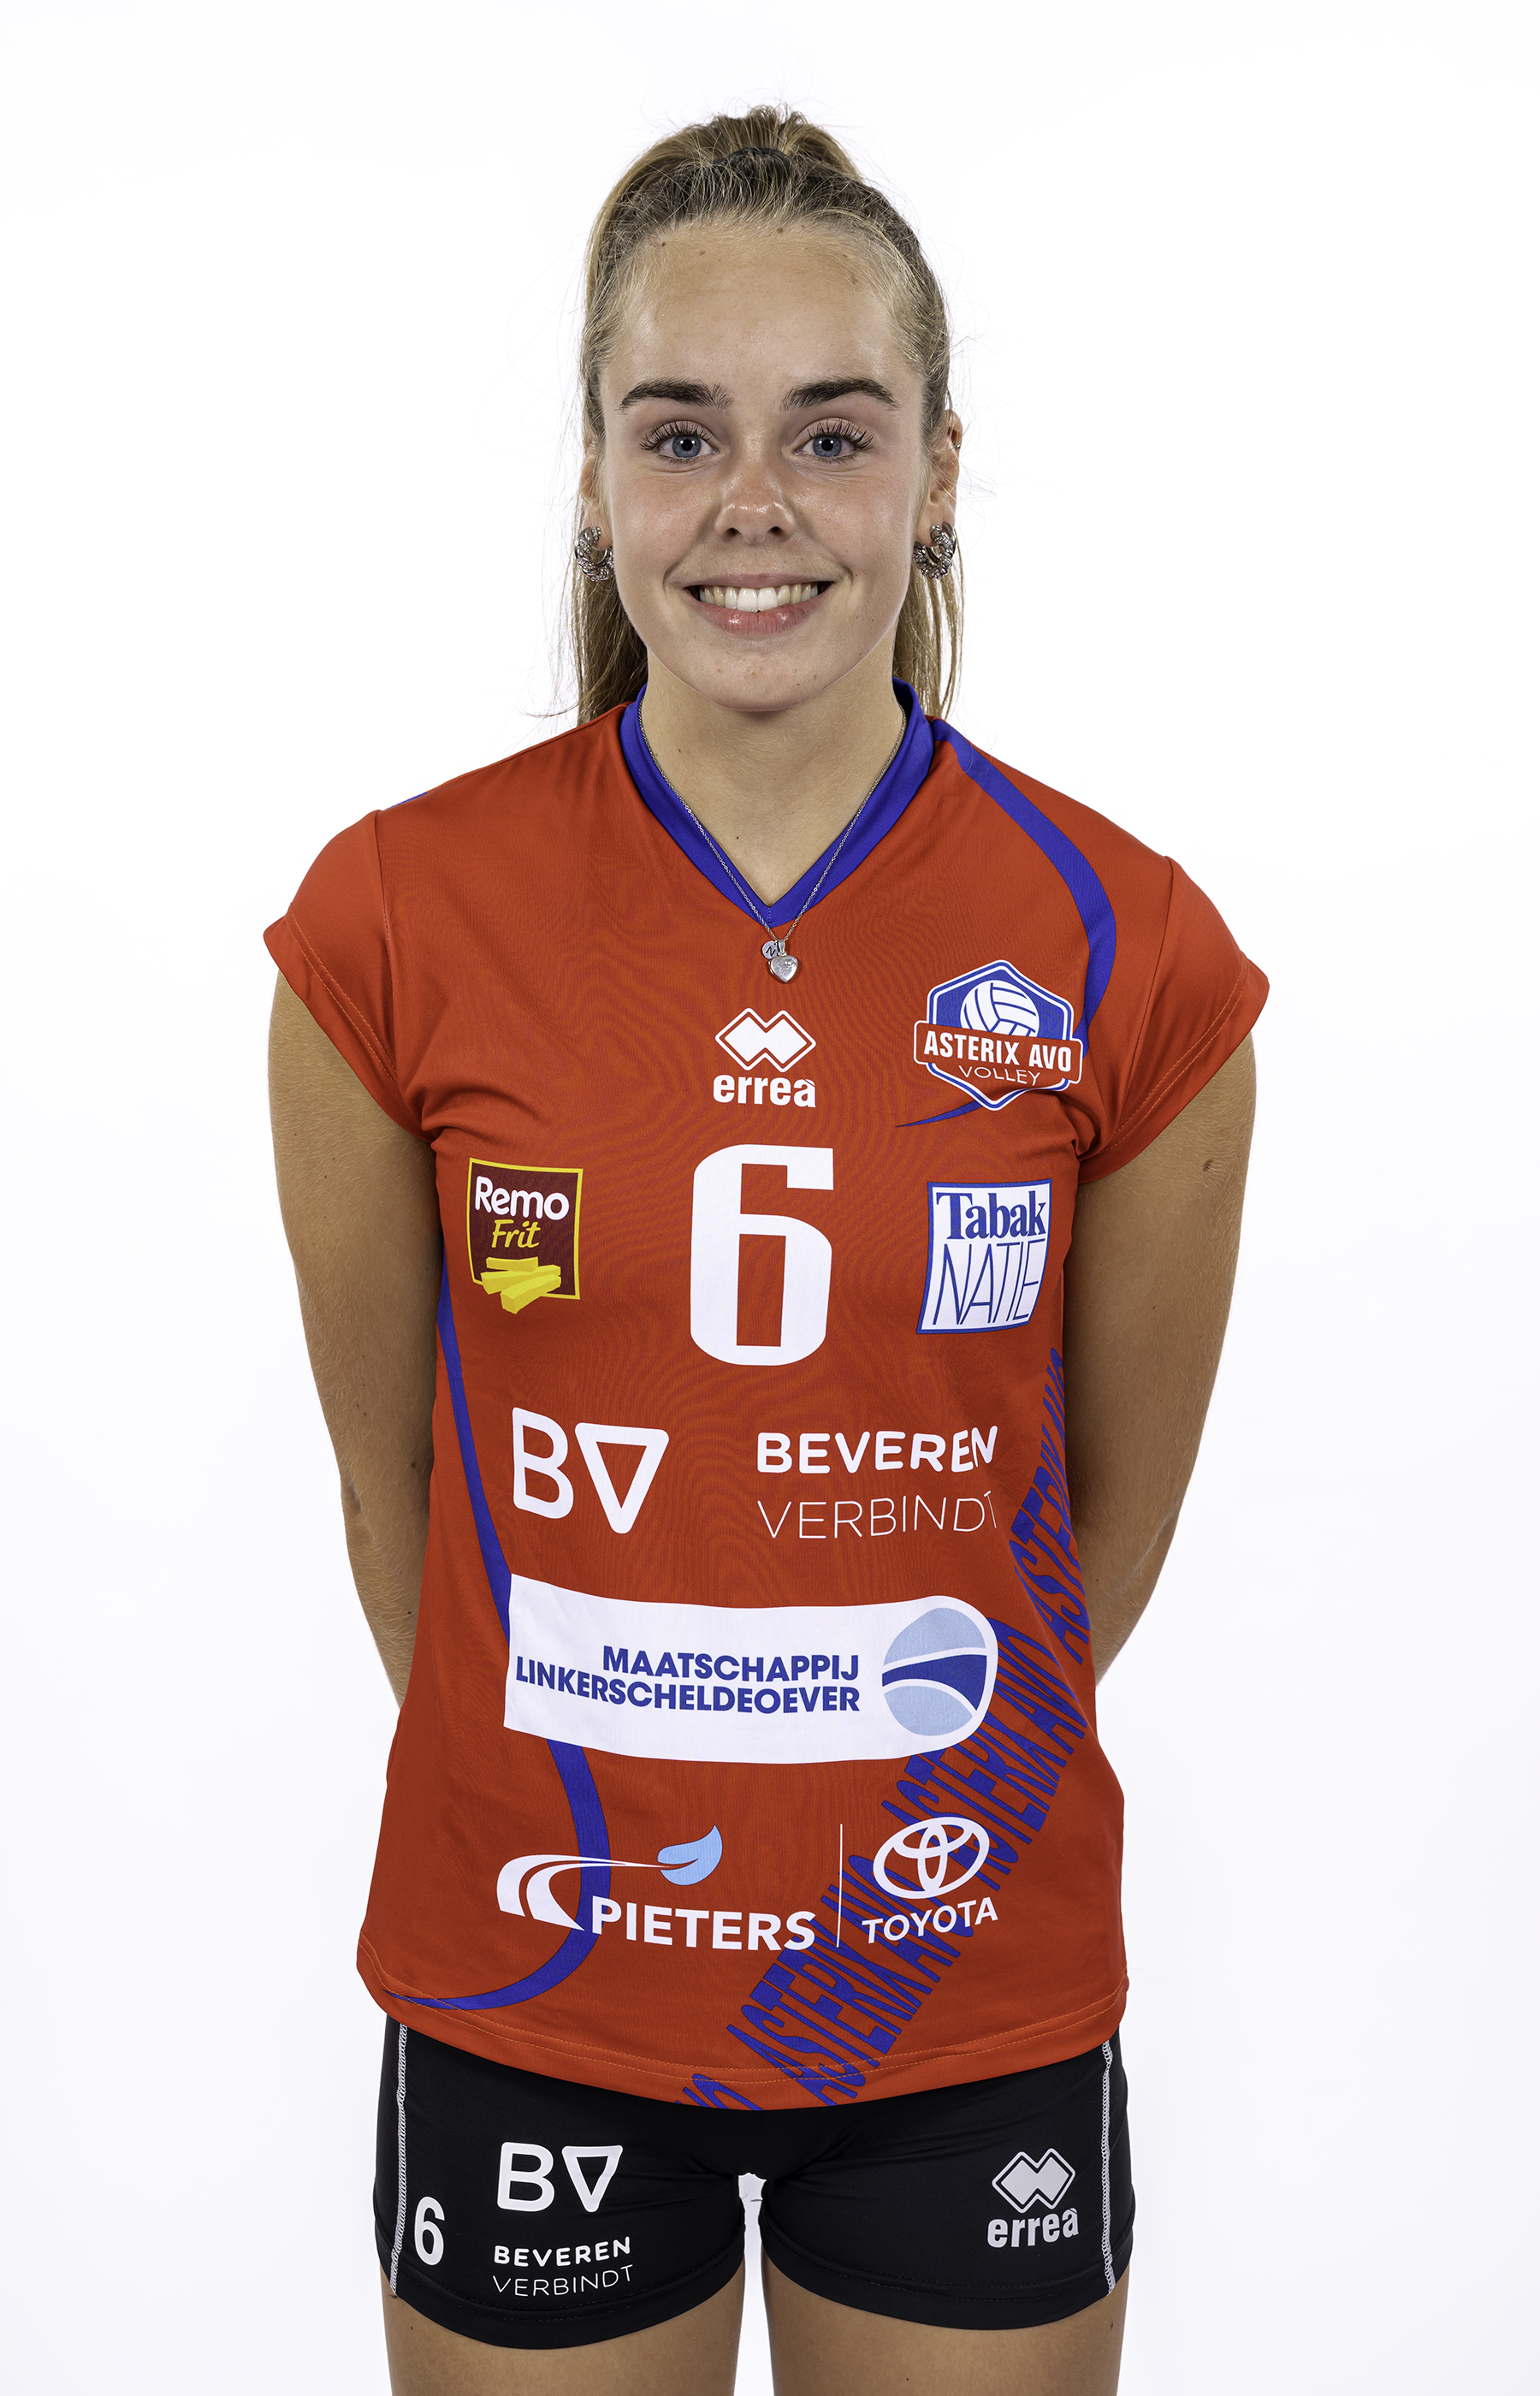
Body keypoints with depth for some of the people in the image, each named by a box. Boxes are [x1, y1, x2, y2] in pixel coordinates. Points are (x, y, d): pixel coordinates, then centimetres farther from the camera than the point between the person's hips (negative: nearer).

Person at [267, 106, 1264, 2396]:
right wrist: (564, 1779, 11)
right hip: (526, 2007, 0)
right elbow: (392, 1473, 1)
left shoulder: (1133, 956, -10)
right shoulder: (397, 921, -10)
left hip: (975, 2000, 1)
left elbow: (1119, 1501, 3)